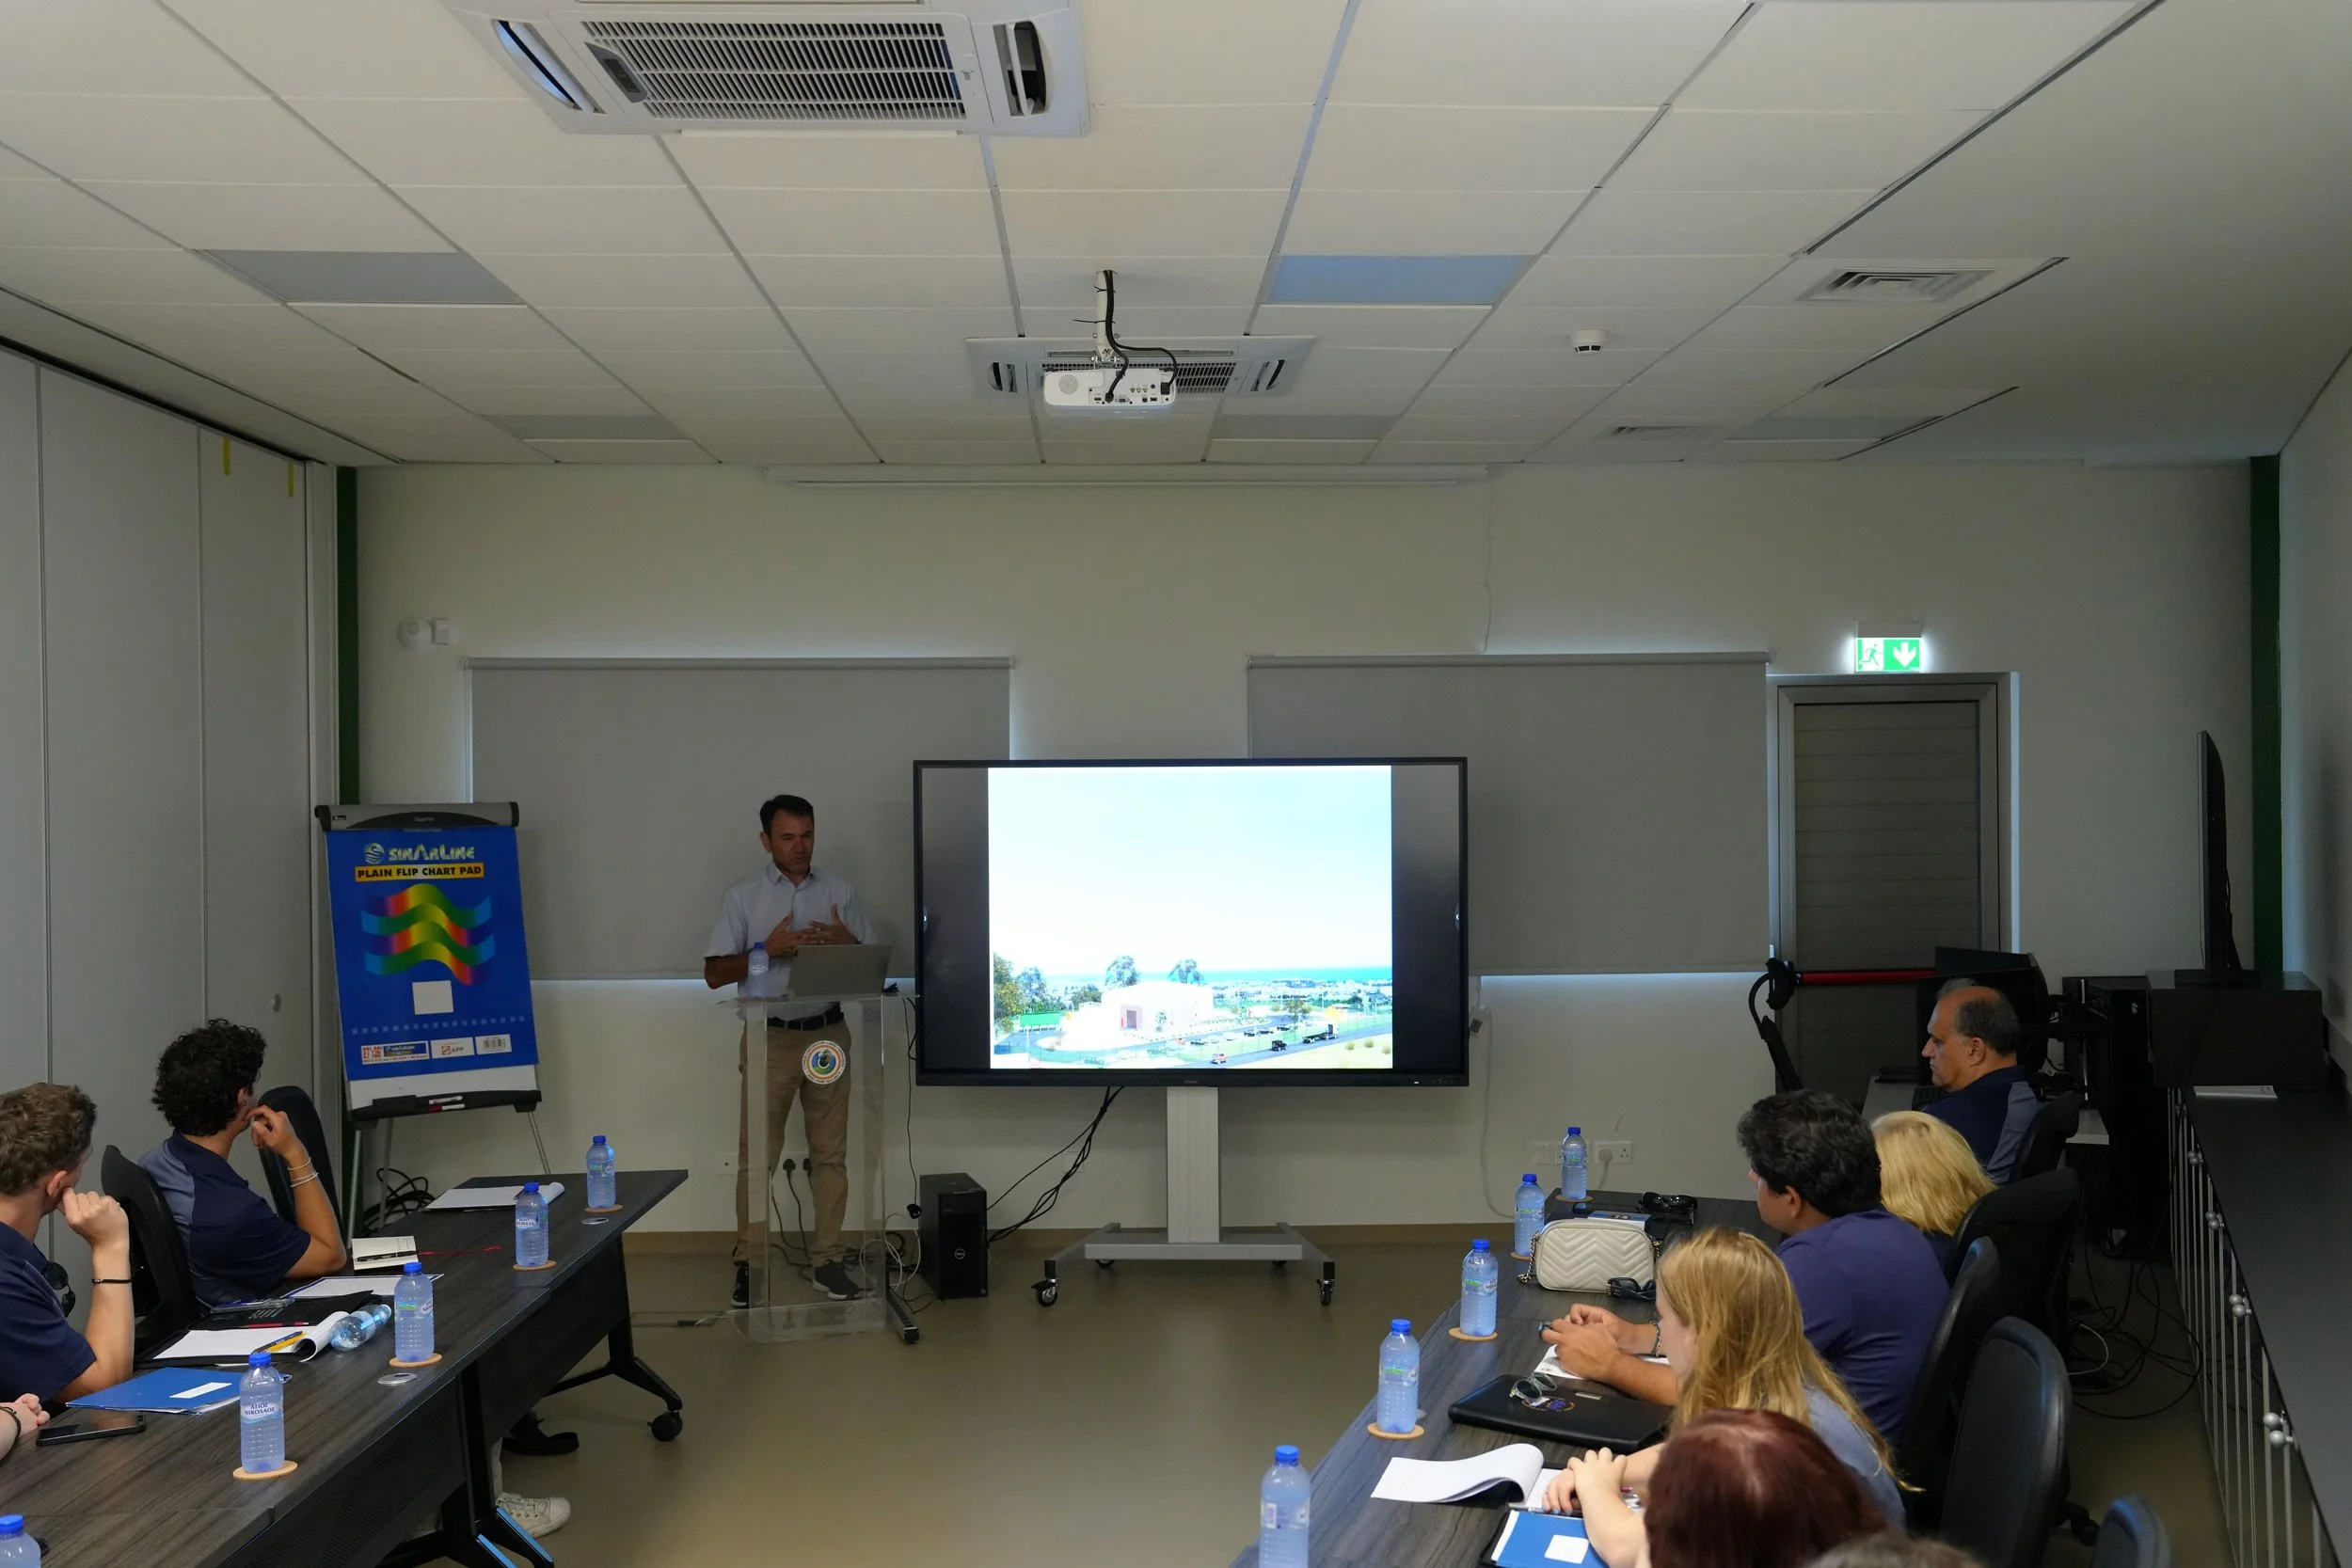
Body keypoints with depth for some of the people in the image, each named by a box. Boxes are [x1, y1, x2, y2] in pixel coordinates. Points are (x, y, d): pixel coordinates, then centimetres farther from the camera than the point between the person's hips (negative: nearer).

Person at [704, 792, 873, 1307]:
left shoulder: (840, 892, 7)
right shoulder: (742, 897, 1)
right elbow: (714, 974, -3)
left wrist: (848, 944, -14)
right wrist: (768, 949, -17)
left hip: (827, 1035, 2)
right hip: (770, 1038, -2)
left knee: (830, 1153, 6)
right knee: (756, 1155, 0)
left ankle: (826, 1259, 14)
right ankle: (749, 1263, 8)